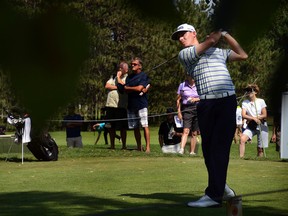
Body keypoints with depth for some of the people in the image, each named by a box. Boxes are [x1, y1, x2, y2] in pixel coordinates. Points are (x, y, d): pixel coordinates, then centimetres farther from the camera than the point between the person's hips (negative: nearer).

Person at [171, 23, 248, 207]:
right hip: (206, 104, 1)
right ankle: (221, 187, 20)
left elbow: (242, 55, 19)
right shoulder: (184, 54, 11)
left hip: (227, 101, -1)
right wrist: (219, 30, 20)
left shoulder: (220, 52, 23)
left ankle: (214, 195, -11)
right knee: (208, 149, 3)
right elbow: (210, 40, 2)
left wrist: (225, 33, 20)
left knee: (219, 148, -9)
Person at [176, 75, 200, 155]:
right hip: (187, 109, -2)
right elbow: (178, 99, 9)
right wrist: (179, 111, 1)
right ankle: (181, 149, -27)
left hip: (198, 109, 2)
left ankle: (192, 152, 7)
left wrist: (196, 99, -8)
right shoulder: (182, 85, 8)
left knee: (194, 133, 3)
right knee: (186, 130, -17)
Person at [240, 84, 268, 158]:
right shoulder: (245, 102, 3)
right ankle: (241, 158, -29)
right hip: (250, 126, 1)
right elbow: (243, 115, -9)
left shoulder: (261, 101, 0)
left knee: (260, 149, 0)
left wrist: (250, 119, -10)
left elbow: (265, 115, -3)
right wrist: (254, 118, -25)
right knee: (242, 139, -27)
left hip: (261, 126, -1)